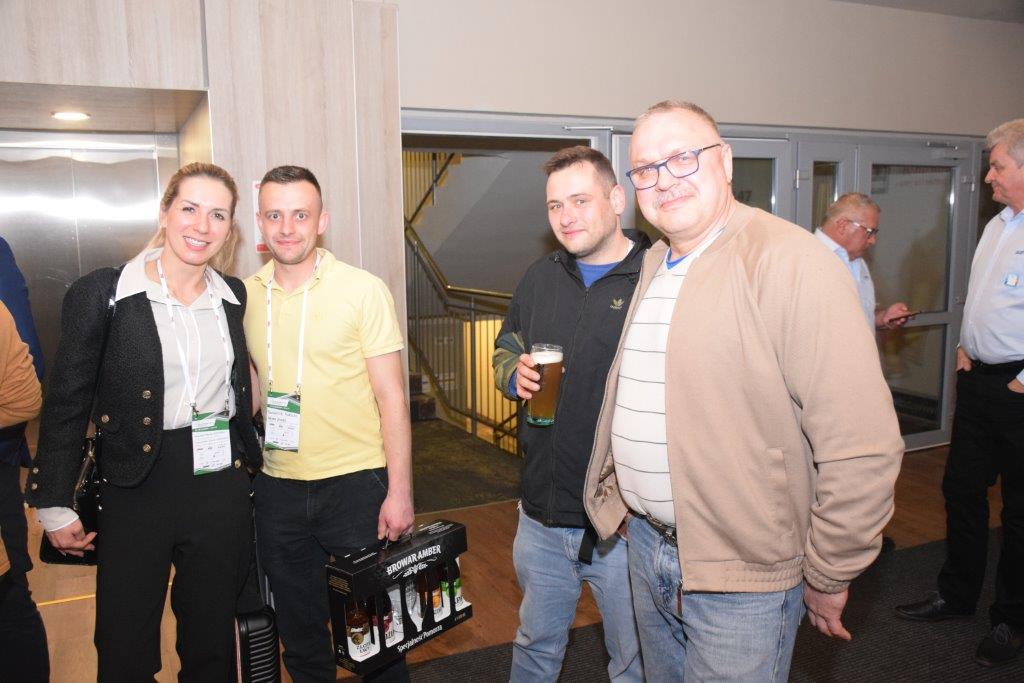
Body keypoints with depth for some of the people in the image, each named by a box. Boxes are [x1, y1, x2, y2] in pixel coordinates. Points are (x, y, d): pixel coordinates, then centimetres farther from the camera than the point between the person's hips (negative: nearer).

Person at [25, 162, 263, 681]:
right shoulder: (100, 294, -8)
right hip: (137, 489, -3)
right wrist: (55, 506, -3)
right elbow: (67, 404, -4)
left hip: (222, 488, 3)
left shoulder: (234, 297, 4)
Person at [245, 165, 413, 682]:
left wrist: (399, 491, -12)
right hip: (277, 487, 4)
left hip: (355, 483, -3)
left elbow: (391, 396, -9)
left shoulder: (364, 290, -9)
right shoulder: (246, 295, 3)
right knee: (299, 631, 19)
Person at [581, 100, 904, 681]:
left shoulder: (792, 262, -19)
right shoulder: (652, 265, 8)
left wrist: (828, 575, -12)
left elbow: (864, 447, -21)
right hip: (647, 543, 7)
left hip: (741, 576, -7)